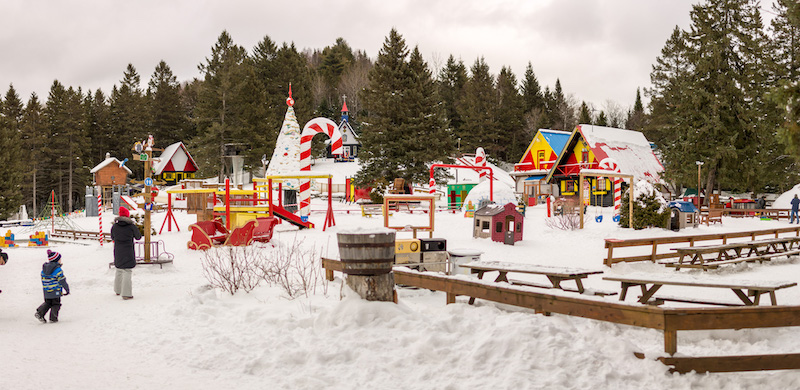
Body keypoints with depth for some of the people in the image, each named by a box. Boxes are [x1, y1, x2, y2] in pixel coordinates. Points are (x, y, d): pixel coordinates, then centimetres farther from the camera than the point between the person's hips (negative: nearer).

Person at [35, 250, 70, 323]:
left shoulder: (44, 269, 6)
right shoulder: (57, 269, -16)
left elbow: (43, 280, 14)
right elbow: (62, 281, -15)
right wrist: (67, 289, -7)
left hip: (46, 292, 6)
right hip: (56, 291, -6)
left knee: (48, 303, 19)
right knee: (56, 304, 7)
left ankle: (39, 312, 1)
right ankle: (53, 318, 6)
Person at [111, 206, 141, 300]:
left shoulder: (114, 226, -1)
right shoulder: (132, 226, -10)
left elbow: (112, 238, 12)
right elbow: (138, 237, 4)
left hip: (118, 252, 4)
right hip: (128, 252, -4)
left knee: (119, 270, 21)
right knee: (127, 272, -3)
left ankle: (118, 290, 34)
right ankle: (126, 294, -8)